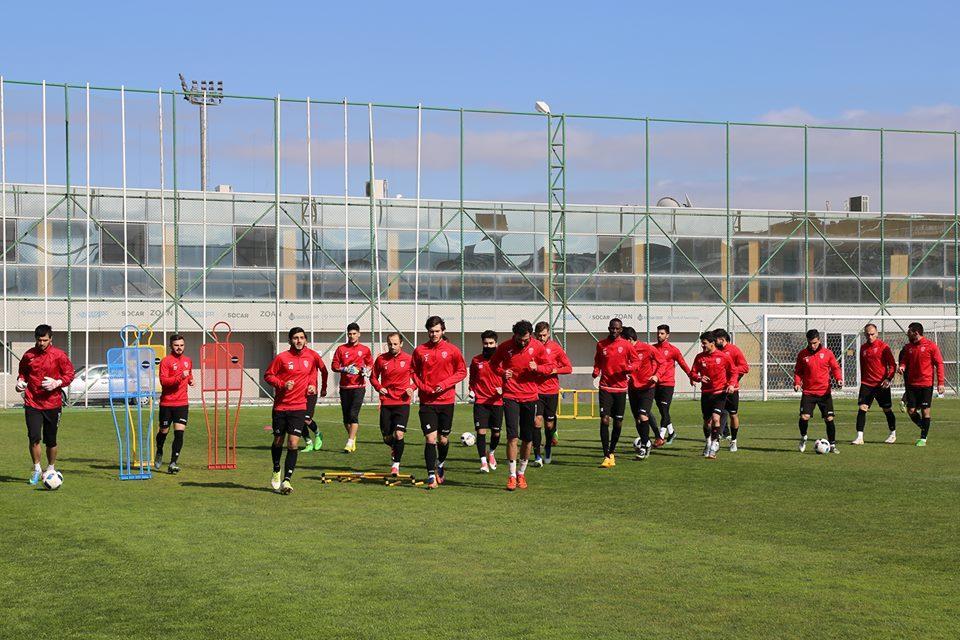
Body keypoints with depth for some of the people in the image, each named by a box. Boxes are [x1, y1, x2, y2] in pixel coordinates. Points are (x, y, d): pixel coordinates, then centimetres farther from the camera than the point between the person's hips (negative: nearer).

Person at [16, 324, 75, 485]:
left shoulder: (58, 355, -4)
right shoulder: (28, 355, 2)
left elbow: (70, 374, 1)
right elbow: (22, 372, 18)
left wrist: (57, 383, -15)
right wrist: (20, 381, -3)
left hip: (52, 403, -1)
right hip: (32, 403, 1)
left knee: (51, 440, 8)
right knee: (34, 437, -11)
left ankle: (51, 469, 28)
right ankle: (36, 470, 6)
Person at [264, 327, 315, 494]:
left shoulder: (309, 359, 5)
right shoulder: (282, 358, -7)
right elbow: (268, 375, -2)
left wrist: (312, 386, 5)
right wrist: (282, 384, -17)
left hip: (299, 407, 1)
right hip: (280, 406, -1)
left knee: (293, 444, -9)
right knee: (278, 441, 12)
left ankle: (286, 480, -7)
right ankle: (276, 471, 37)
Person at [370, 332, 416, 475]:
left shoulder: (408, 359, -2)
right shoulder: (381, 359, 2)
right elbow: (373, 377, 12)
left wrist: (412, 388, -10)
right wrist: (379, 387, -6)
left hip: (402, 402, -2)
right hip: (386, 402, 2)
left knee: (399, 434, -14)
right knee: (387, 437, 7)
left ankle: (396, 464, 0)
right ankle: (394, 450, 40)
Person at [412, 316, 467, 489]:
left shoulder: (452, 350, -2)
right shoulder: (419, 351, 1)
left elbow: (462, 371, 3)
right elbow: (414, 372, 10)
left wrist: (445, 384, -11)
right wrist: (423, 387, -8)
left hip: (446, 400, 1)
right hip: (427, 401, -1)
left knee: (443, 439, 11)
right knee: (430, 438, -9)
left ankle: (440, 465, 39)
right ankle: (431, 476, -5)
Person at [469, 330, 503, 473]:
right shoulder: (476, 360, 4)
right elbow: (472, 379, 18)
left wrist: (502, 389, -12)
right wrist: (471, 391, 2)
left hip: (497, 402, 0)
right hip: (480, 402, 0)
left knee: (496, 433, 6)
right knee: (481, 431, -9)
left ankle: (491, 453, 36)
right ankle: (483, 461, 0)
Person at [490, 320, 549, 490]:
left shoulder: (537, 347, -2)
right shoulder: (505, 347, -4)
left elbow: (548, 366, 8)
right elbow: (493, 363, 10)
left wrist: (537, 368, -14)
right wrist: (502, 372, -11)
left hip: (530, 396, 2)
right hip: (511, 396, -2)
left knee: (528, 438, 7)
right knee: (512, 436, -11)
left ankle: (521, 473, 23)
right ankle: (512, 476, -5)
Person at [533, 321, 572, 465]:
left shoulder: (555, 347, -1)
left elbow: (568, 368, 3)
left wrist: (555, 370, -13)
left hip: (552, 391, 0)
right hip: (536, 390, 0)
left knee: (549, 424, 7)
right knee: (537, 421, -12)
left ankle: (548, 450, 34)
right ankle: (537, 457, -9)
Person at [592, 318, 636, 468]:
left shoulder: (626, 345, -1)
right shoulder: (601, 345, 4)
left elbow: (635, 360, 7)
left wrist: (629, 368, -13)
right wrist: (596, 372, -4)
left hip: (621, 387, 0)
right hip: (605, 387, 0)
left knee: (618, 422, 7)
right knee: (605, 420, -12)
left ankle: (612, 451, 28)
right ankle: (607, 456, -10)